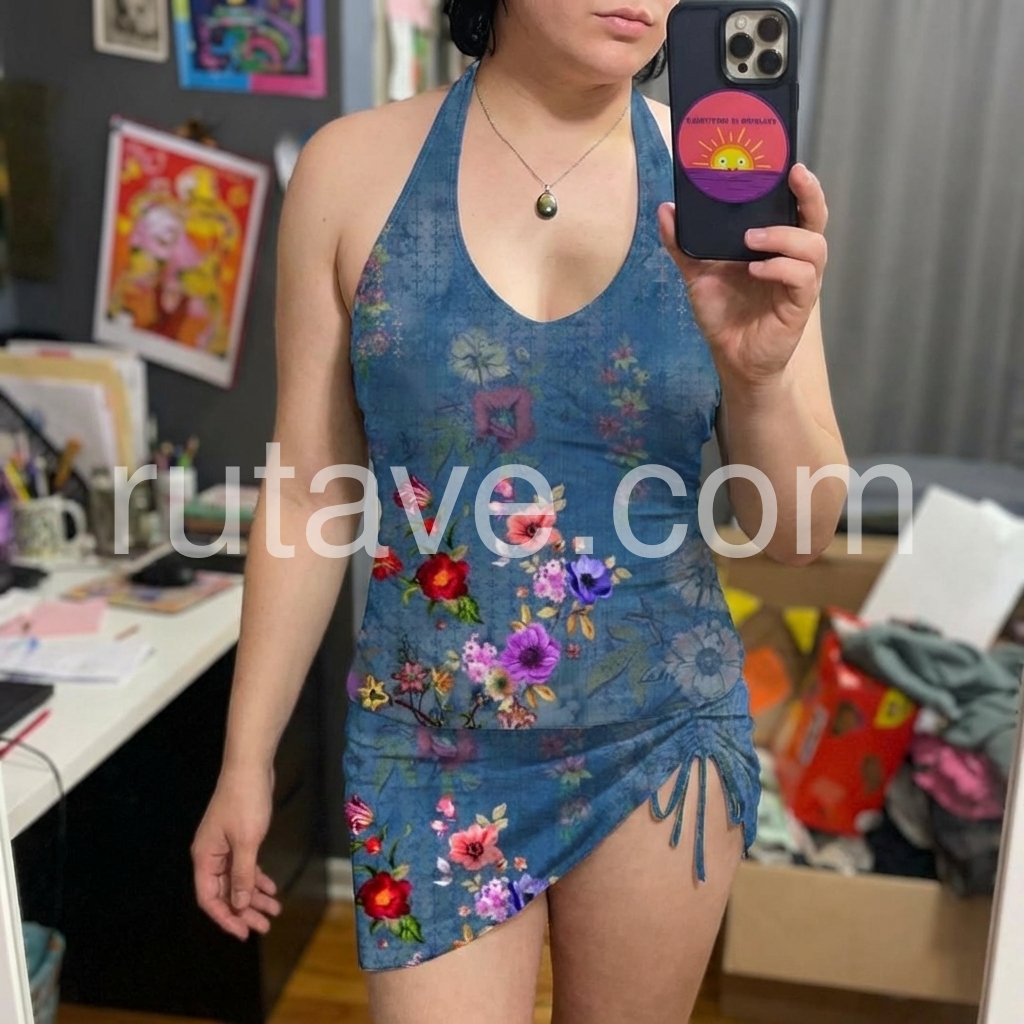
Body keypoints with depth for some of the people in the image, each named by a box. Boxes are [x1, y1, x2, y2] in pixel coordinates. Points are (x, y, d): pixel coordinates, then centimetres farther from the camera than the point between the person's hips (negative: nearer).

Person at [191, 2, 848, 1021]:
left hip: (664, 739, 2)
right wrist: (247, 761, 3)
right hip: (429, 745, -1)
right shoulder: (354, 167, -7)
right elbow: (311, 497, -2)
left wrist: (760, 373, -25)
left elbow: (797, 536, -5)